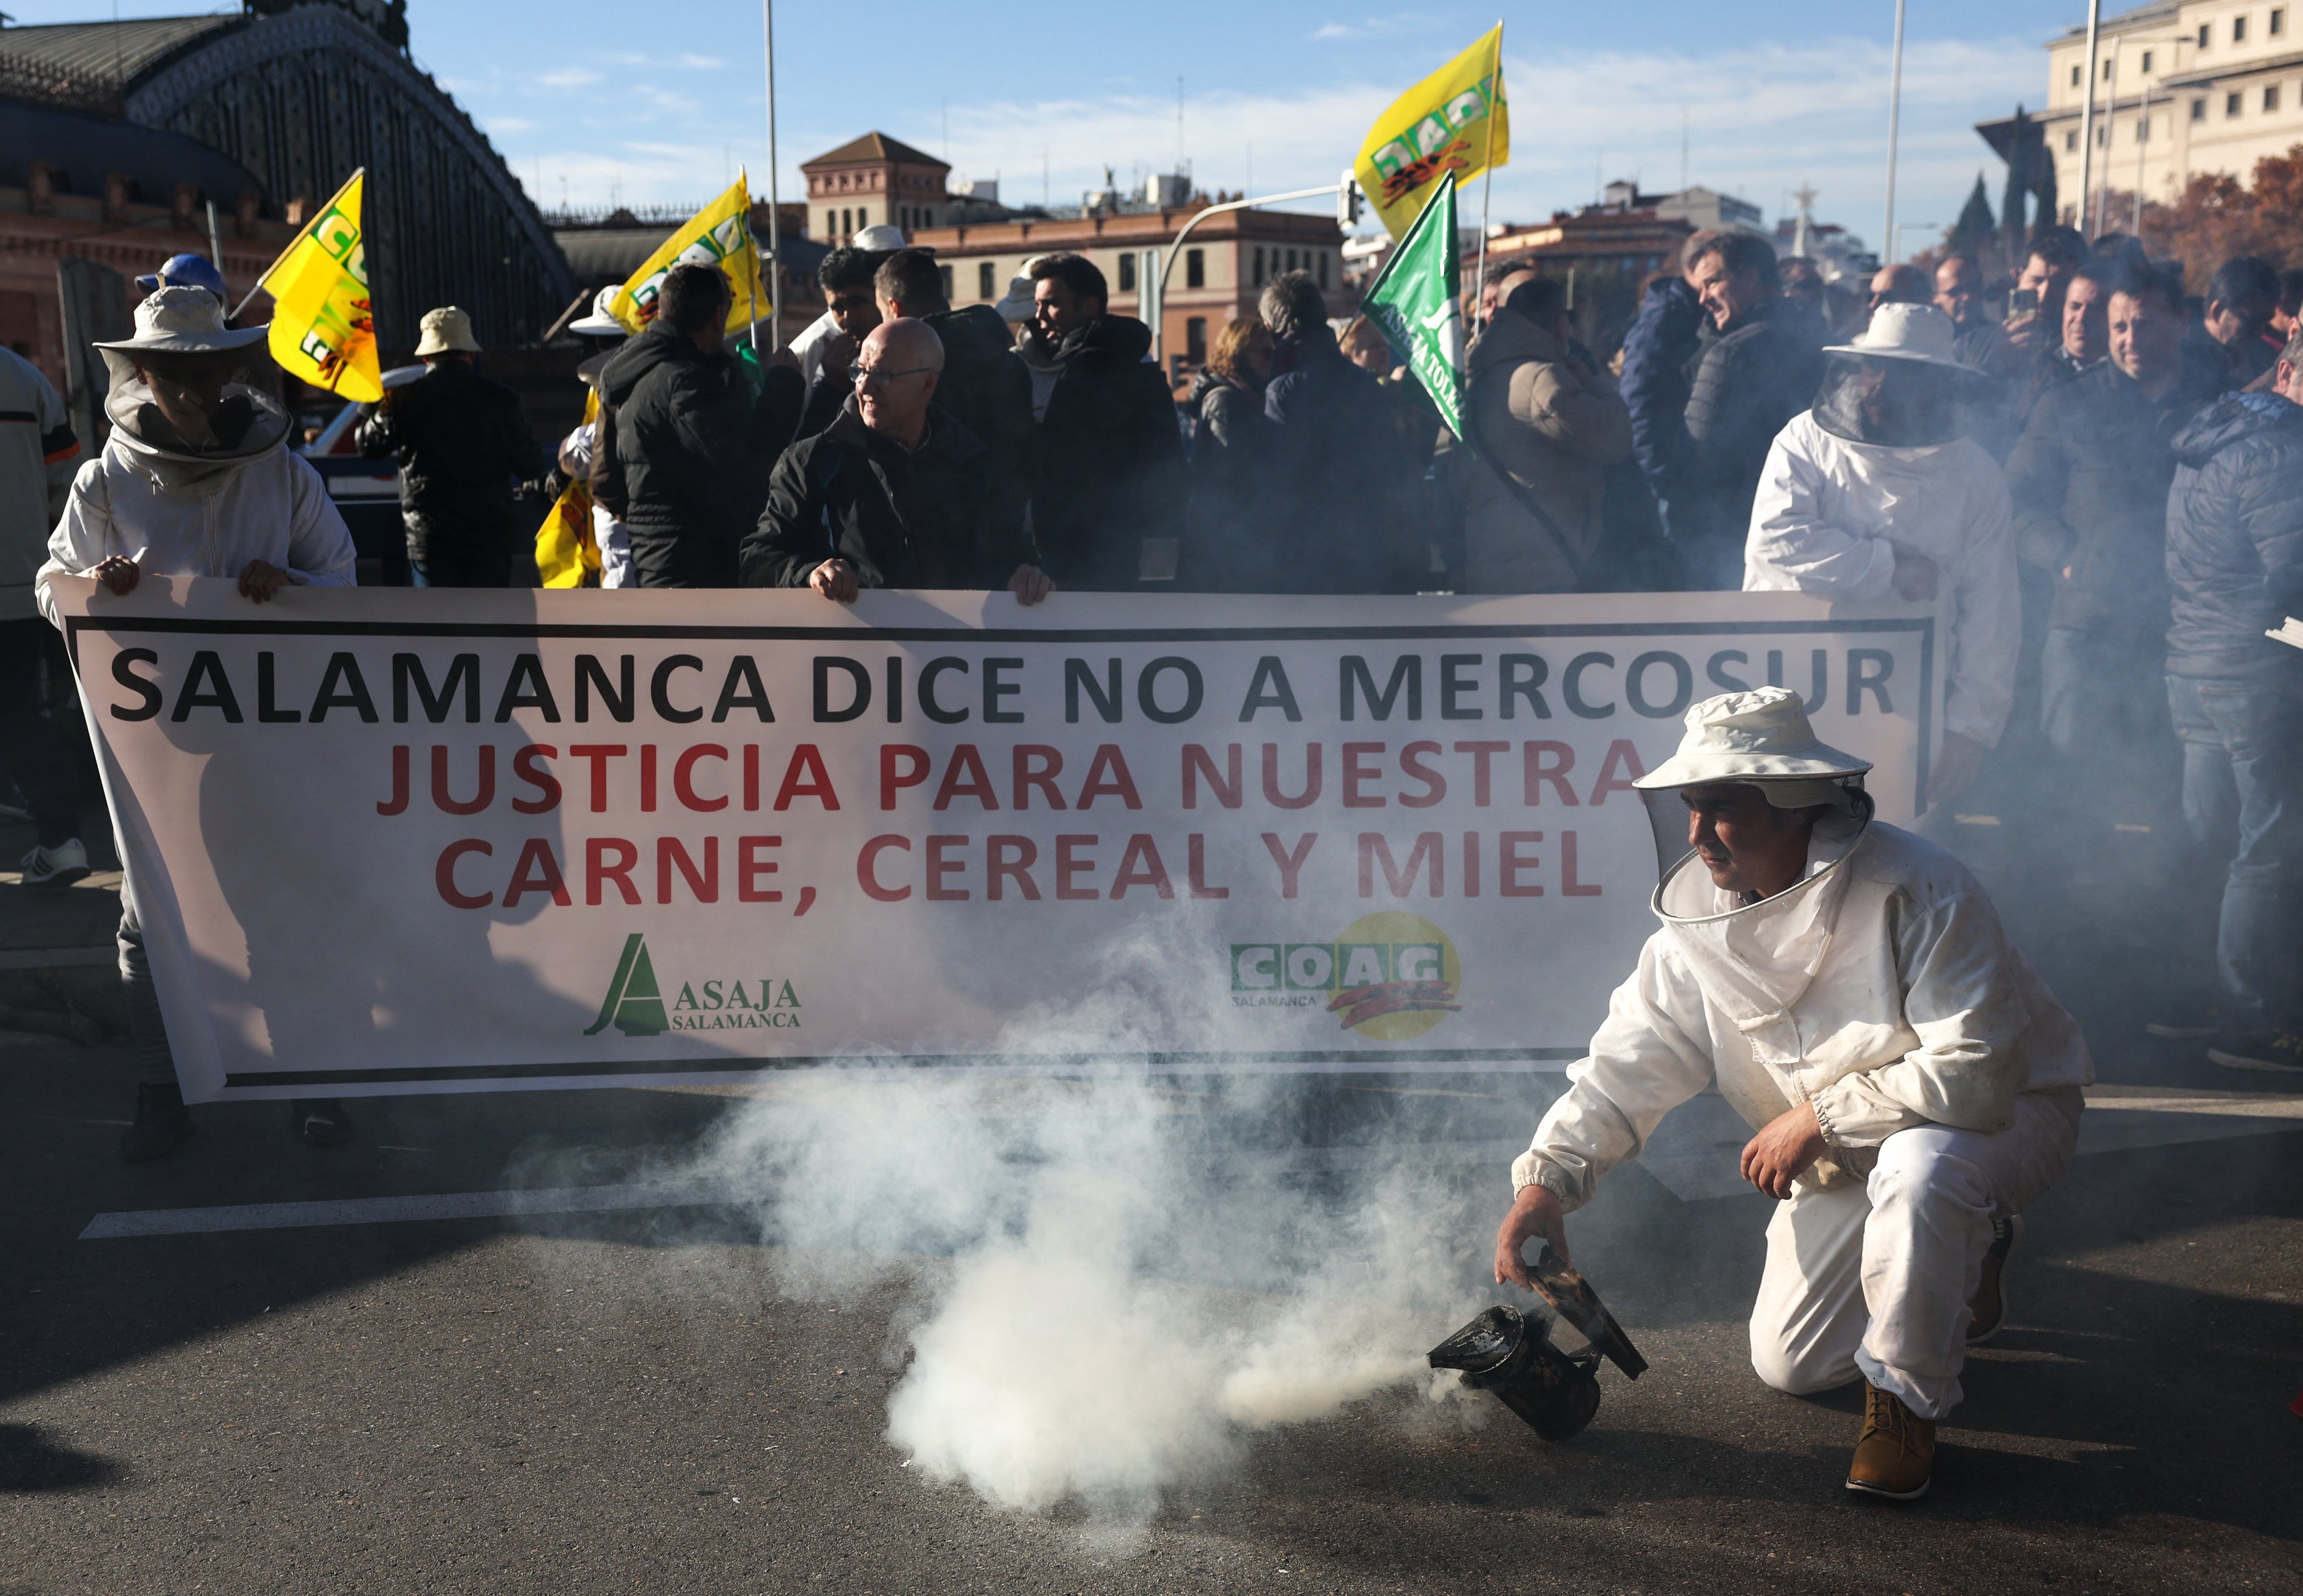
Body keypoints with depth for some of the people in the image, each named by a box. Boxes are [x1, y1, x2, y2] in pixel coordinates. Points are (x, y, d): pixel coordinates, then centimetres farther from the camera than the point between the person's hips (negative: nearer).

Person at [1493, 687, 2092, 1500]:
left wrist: (1818, 1115, -27)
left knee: (1918, 1167, -41)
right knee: (1789, 1366, 3)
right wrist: (1546, 1177, -21)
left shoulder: (1916, 889, -29)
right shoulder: (1697, 919, -11)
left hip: (2006, 1111, -6)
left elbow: (1974, 1072, -34)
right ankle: (1964, 1259, 29)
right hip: (1846, 1161, 6)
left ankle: (1906, 1399, -14)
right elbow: (1628, 1062, -7)